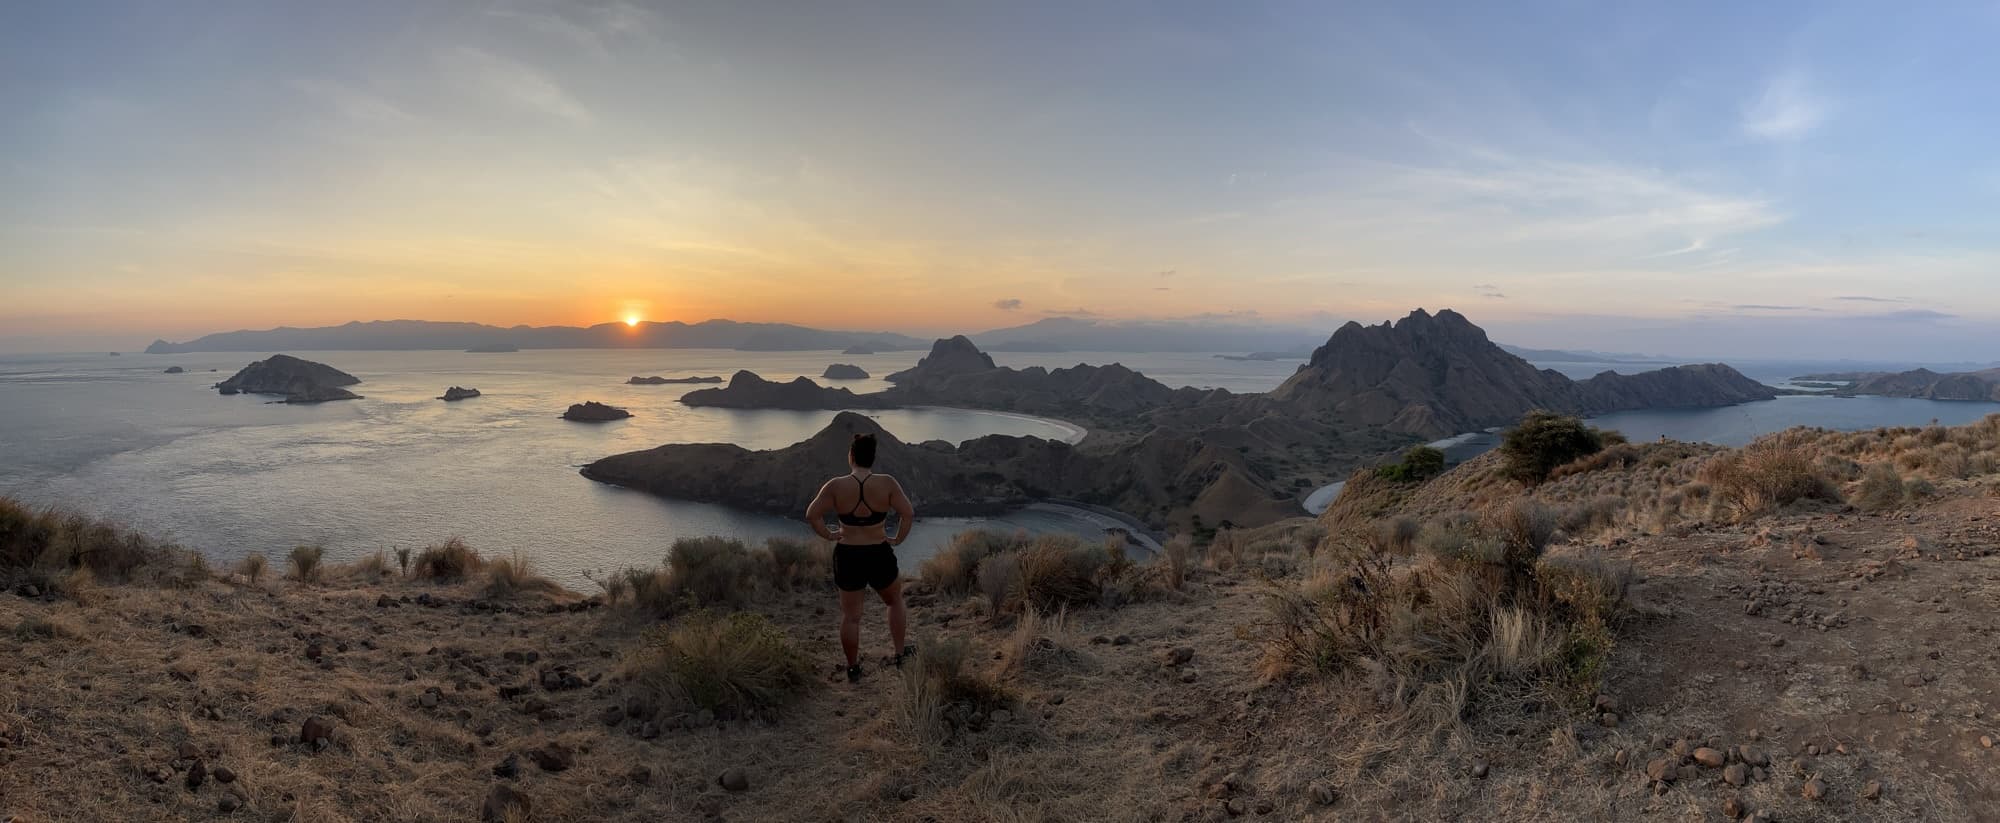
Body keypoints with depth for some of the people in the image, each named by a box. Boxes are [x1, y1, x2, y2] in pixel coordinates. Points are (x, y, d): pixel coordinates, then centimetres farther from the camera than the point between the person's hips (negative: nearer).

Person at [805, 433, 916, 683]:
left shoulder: (836, 486, -10)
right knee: (895, 601, 26)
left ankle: (853, 669, 24)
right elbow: (908, 514, -12)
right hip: (880, 556, 0)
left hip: (847, 557, 0)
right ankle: (899, 652, 33)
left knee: (850, 616, 14)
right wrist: (898, 540, 1)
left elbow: (812, 515, -9)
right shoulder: (887, 483, -11)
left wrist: (828, 535, 5)